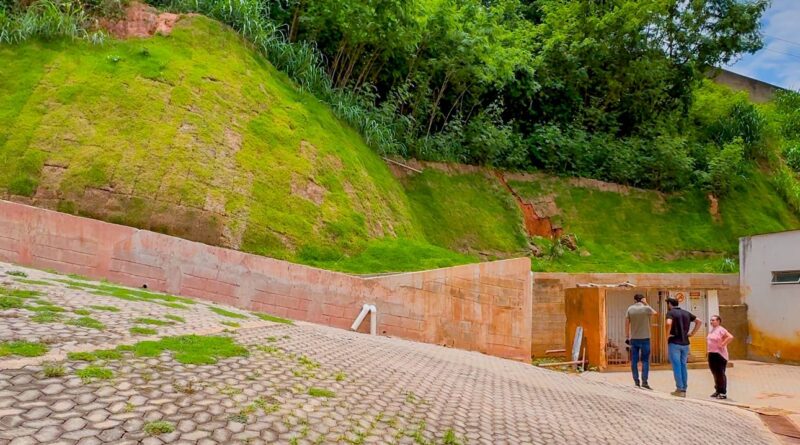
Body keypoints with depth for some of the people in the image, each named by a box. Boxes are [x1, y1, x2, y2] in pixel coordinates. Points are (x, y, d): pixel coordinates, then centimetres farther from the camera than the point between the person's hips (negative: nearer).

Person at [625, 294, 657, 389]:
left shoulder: (630, 309, 0)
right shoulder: (646, 308, -8)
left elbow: (627, 323, 1)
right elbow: (655, 313, 14)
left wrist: (627, 337, 8)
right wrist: (646, 304, 7)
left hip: (633, 338, 3)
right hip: (644, 338, -3)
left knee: (634, 361, 6)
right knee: (645, 361, 1)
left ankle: (636, 382, 8)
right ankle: (644, 382, -5)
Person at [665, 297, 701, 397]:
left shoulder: (670, 313, -7)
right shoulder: (686, 313, 12)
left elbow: (668, 323, -27)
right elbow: (699, 322, 12)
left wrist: (667, 335, -14)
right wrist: (692, 333, 10)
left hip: (674, 343, -6)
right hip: (685, 343, 6)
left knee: (676, 366, -2)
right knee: (683, 366, 11)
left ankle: (679, 389, -2)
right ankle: (684, 389, 13)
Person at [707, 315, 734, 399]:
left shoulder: (721, 330, -12)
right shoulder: (711, 330, 14)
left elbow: (730, 337, -25)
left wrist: (723, 344, -20)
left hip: (719, 354, -9)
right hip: (711, 354, 9)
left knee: (720, 374, -5)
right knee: (715, 373, 14)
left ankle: (723, 393, 0)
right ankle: (717, 391, 23)